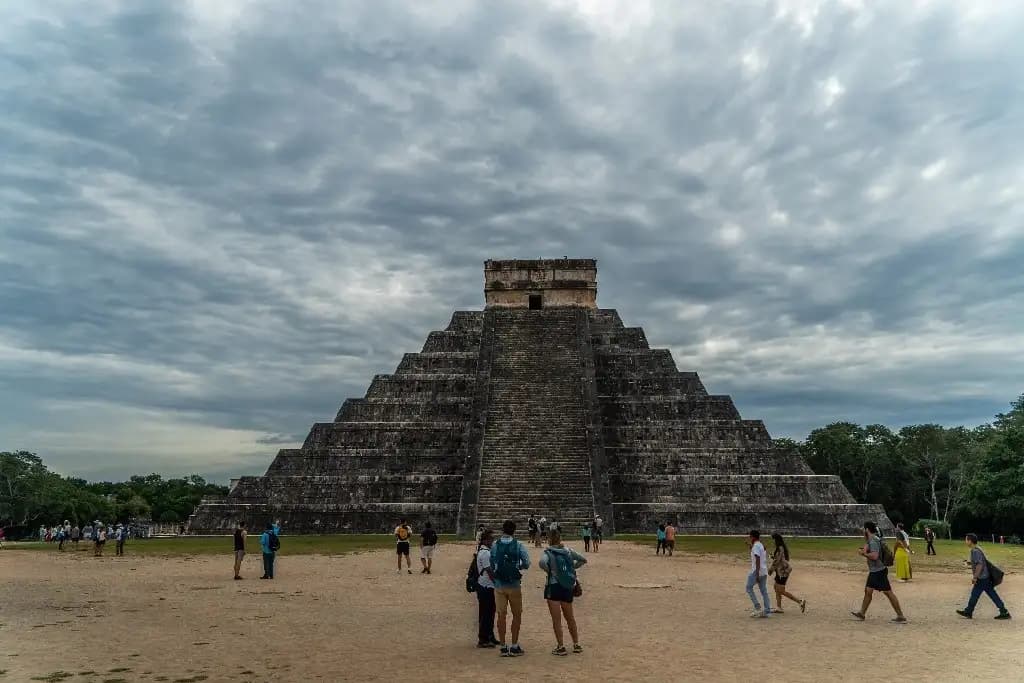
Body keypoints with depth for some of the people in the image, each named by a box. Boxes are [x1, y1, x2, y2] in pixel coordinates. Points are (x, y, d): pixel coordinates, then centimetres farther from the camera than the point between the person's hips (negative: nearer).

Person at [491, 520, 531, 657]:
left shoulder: (495, 546, -2)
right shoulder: (518, 545, -7)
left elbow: (491, 566, -1)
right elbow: (526, 564, -8)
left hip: (499, 585, 2)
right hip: (514, 584, -2)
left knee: (501, 615, 9)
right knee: (517, 615, 11)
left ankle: (503, 647, 12)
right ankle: (514, 647, 12)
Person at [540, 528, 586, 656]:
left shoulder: (547, 552, -10)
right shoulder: (568, 551, 4)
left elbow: (543, 563, -30)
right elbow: (583, 560, 10)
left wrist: (549, 571, -14)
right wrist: (572, 567, 11)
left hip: (553, 587, -5)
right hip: (568, 588, 5)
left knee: (556, 619, 3)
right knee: (570, 617, 18)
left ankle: (561, 647, 5)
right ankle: (576, 644, 25)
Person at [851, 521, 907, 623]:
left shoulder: (873, 541, -19)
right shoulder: (871, 540, 11)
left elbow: (874, 556, -28)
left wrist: (863, 553, -18)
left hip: (879, 571, -10)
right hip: (874, 571, 10)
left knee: (888, 593, -4)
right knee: (868, 591, 12)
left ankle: (901, 617, 2)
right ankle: (862, 614, 17)